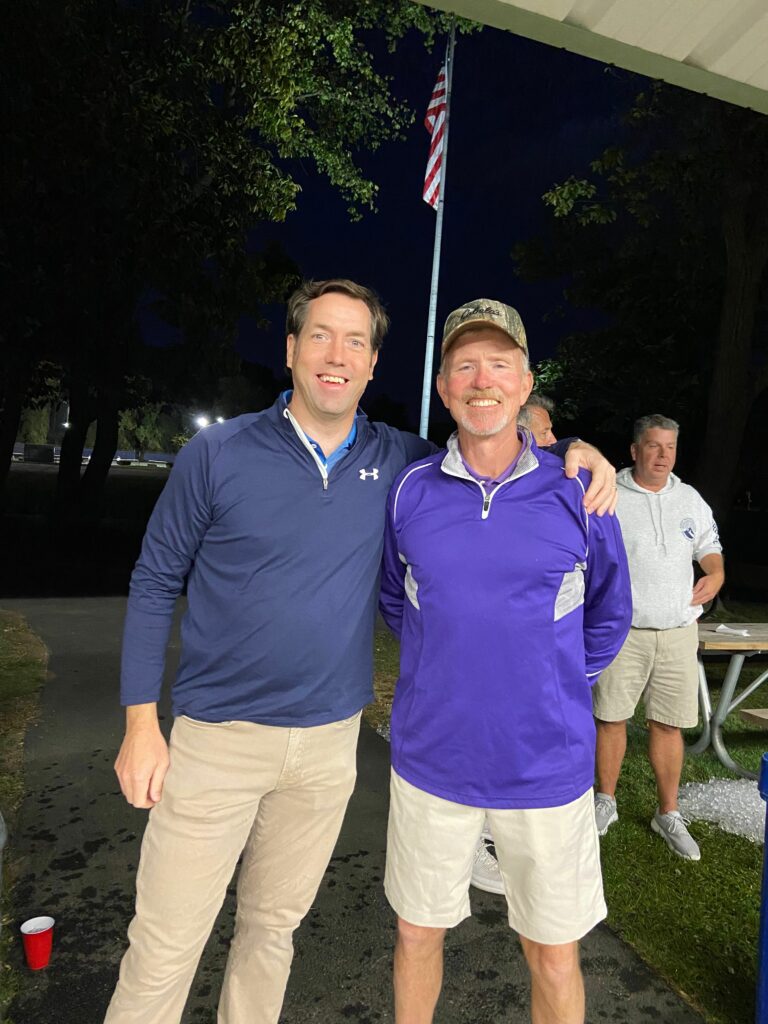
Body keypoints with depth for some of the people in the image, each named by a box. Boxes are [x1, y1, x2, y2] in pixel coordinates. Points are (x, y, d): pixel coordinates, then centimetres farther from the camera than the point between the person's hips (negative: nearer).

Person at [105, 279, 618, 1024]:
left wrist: (573, 451, -7)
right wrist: (140, 721, -6)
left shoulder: (396, 460, -2)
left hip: (329, 740, 3)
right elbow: (155, 582, -2)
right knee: (163, 948, 8)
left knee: (273, 927, 21)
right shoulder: (217, 453, -8)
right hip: (218, 736, -2)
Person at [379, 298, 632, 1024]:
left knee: (554, 958, 18)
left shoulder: (577, 494, -8)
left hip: (548, 767, 0)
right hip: (429, 762, 1)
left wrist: (551, 688, 2)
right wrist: (447, 671, 5)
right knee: (417, 935, 21)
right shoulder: (408, 492, -5)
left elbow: (608, 614, 6)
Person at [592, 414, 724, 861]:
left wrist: (715, 576, -2)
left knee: (669, 724, 9)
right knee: (611, 718, 6)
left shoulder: (691, 500, 11)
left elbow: (710, 550, 19)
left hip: (678, 632, 3)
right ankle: (606, 802, 27)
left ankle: (669, 814, 26)